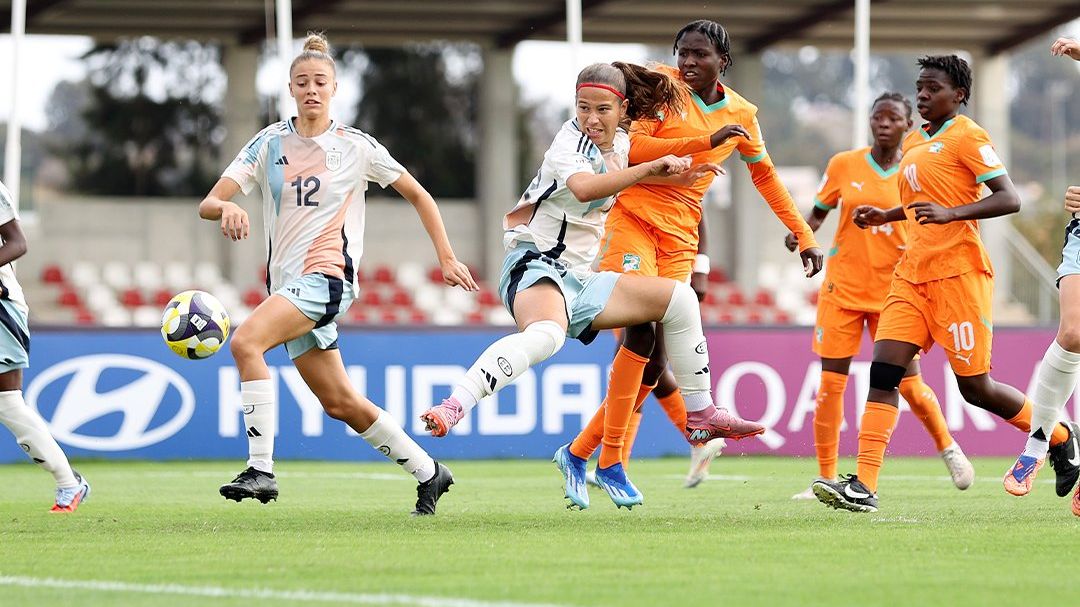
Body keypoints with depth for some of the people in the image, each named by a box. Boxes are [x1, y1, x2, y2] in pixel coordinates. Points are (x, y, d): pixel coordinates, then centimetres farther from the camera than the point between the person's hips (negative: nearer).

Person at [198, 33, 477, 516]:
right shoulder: (271, 142, 6)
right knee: (340, 403, 8)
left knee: (245, 341, -28)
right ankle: (428, 472, 24)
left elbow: (417, 195, 11)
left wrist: (447, 258, 6)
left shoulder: (356, 146, 0)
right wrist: (226, 207, -26)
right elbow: (208, 204, -2)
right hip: (286, 283, 5)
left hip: (327, 275, -5)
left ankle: (261, 470, -28)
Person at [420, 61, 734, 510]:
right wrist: (651, 167, -37)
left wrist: (673, 175, 26)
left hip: (579, 282, 9)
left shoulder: (621, 144, 12)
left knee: (678, 298, 9)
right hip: (535, 267, -9)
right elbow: (584, 187, -38)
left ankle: (701, 417, 16)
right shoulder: (569, 141, -13)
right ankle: (451, 410, -55)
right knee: (545, 334, -40)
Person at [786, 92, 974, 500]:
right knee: (831, 384, -5)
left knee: (908, 383, -1)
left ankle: (948, 448, 26)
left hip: (893, 291, -1)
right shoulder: (844, 165, 2)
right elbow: (818, 213, 11)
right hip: (843, 287, 1)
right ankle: (826, 478, 3)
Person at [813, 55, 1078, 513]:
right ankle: (863, 486, -16)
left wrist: (950, 213, -27)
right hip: (913, 272, 7)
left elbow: (1009, 199, -16)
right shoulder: (914, 143, 18)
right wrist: (884, 216, 20)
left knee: (975, 387, -2)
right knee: (884, 370, -9)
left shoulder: (967, 137, -7)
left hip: (958, 272, -7)